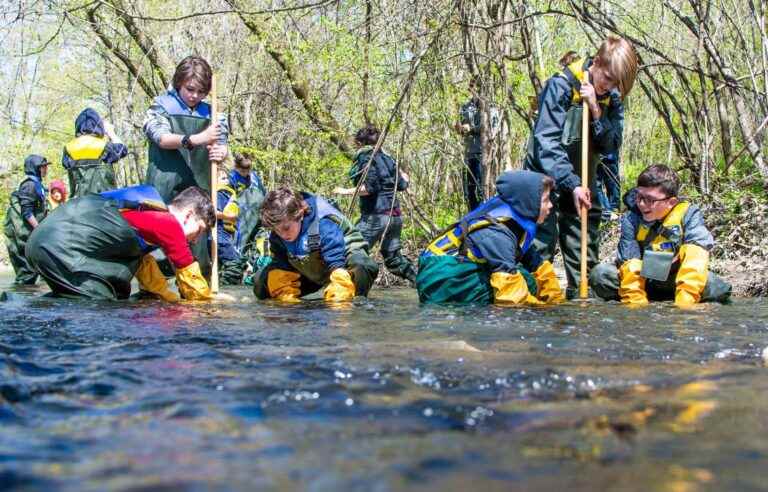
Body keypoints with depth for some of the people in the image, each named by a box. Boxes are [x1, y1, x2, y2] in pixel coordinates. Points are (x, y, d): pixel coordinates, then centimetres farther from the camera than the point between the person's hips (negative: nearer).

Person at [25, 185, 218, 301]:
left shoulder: (151, 215, 22)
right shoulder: (170, 224, -4)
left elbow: (143, 262, 31)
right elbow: (190, 277, 3)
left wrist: (172, 298, 29)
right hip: (62, 247, -10)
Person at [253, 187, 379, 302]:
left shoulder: (324, 222, -35)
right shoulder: (277, 235, -16)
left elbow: (336, 264, -37)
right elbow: (280, 267, -8)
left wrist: (335, 303, -43)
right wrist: (287, 299, -22)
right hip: (309, 273, 6)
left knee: (364, 268, -42)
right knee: (261, 282, -7)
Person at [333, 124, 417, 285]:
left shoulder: (364, 157, -5)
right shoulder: (386, 158, 14)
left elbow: (369, 187, -17)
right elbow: (402, 185, 15)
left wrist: (346, 191, -9)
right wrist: (403, 175, 35)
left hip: (376, 215, -7)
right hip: (395, 215, 7)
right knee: (393, 257, 18)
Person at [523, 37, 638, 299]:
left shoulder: (612, 97, 0)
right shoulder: (561, 85, -18)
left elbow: (611, 145, -8)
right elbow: (546, 141, -24)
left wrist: (596, 112, -23)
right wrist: (572, 185, -29)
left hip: (581, 180, 6)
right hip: (546, 176, -6)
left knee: (586, 239, 7)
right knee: (544, 237, -13)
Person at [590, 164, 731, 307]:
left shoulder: (688, 214, -16)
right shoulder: (631, 219, -13)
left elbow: (695, 257, -29)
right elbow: (629, 262, -19)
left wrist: (684, 302, -40)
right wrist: (635, 303, -29)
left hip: (675, 282, -1)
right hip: (644, 283, 1)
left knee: (719, 288, -27)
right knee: (600, 274, -22)